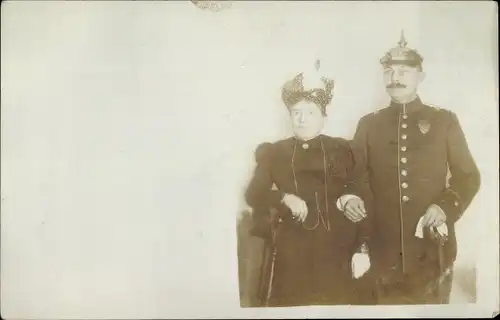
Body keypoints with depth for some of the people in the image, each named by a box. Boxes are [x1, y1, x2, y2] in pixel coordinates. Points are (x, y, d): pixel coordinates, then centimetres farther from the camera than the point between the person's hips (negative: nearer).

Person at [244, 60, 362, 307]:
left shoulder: (341, 149, 7)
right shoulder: (275, 152, 6)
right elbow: (253, 194, -1)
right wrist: (285, 198, -18)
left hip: (334, 248, 0)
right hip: (291, 250, 0)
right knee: (289, 306, 3)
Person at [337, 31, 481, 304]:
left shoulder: (444, 121, 4)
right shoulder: (368, 124, 7)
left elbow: (468, 176, 5)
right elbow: (356, 174, 9)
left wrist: (446, 207, -11)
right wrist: (350, 198, -12)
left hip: (432, 246, 0)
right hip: (384, 247, 1)